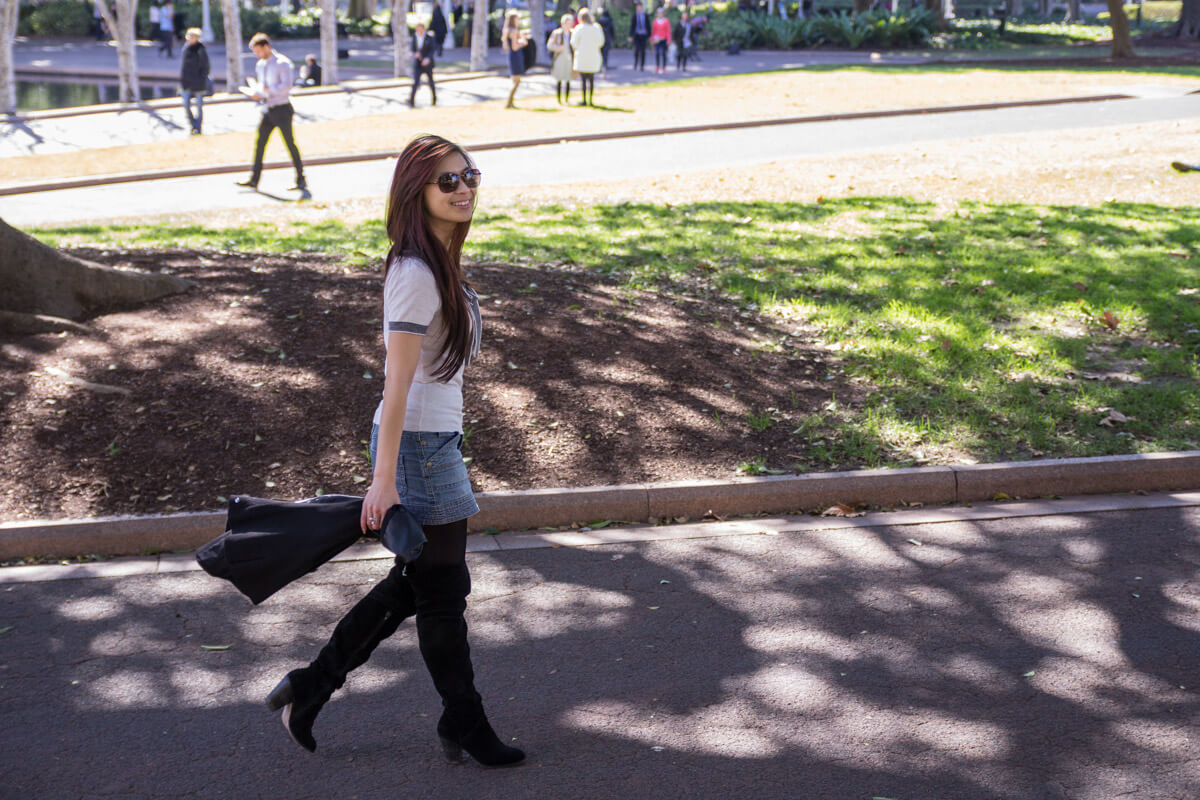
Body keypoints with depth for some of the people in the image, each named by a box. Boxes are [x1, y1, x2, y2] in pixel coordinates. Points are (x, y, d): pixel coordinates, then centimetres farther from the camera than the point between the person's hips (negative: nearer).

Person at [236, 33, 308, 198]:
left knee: (290, 144, -3)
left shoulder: (282, 63, -10)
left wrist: (266, 90, -27)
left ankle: (301, 180, 4)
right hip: (268, 110, 7)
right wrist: (255, 93, -1)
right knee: (259, 143, 3)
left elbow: (287, 86, -20)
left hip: (282, 109, -7)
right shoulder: (260, 65, 13)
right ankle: (254, 179, 8)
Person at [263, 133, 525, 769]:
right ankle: (465, 727, 25)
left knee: (416, 582, 20)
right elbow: (396, 383, -21)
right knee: (442, 591, 7)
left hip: (437, 441, 10)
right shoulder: (415, 274, -20)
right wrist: (385, 479, -21)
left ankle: (310, 687, 30)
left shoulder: (439, 264, 10)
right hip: (416, 448, -10)